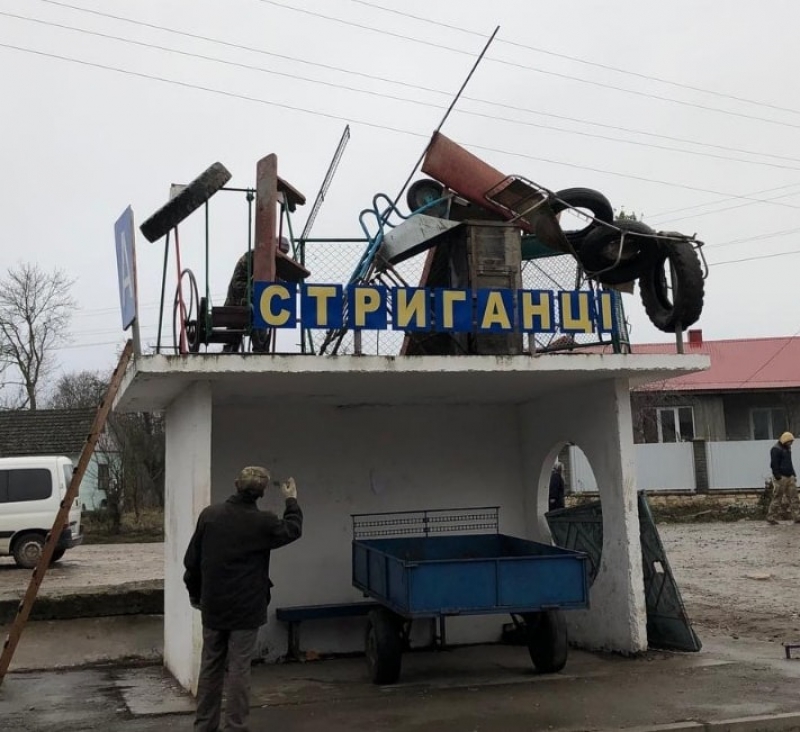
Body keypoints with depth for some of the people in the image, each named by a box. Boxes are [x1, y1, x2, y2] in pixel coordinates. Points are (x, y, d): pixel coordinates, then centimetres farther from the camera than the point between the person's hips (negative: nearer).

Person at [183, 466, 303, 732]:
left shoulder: (209, 515, -6)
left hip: (213, 606, 4)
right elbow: (293, 530, 6)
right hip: (246, 609, -3)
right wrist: (292, 500, 22)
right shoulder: (263, 522, -15)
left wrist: (195, 592, 16)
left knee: (210, 665, 14)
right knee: (238, 668, 3)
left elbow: (192, 560, 2)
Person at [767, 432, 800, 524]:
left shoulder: (787, 448, 19)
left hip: (789, 477, 9)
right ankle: (771, 517, 4)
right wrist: (778, 477, -21)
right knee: (777, 499, -4)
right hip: (781, 478, -9)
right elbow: (774, 464, -16)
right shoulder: (776, 449, -10)